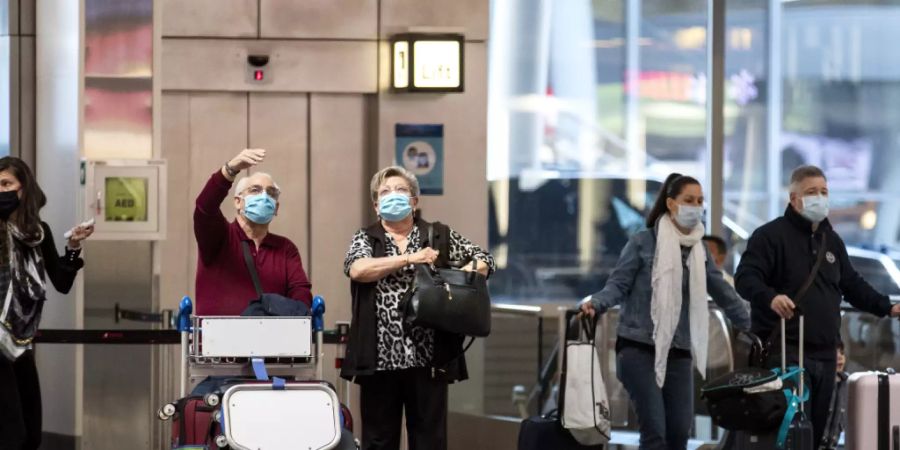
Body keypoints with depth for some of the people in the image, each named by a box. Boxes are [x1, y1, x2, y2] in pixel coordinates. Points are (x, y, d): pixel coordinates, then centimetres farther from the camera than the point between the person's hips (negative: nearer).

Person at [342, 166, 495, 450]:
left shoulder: (440, 236, 9)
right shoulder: (366, 238, 8)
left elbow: (483, 260, 7)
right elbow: (357, 269, -12)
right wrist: (409, 259, -16)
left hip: (427, 358, 0)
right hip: (379, 359, 0)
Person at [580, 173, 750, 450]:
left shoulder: (698, 249, 12)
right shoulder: (644, 242, -3)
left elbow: (722, 292, 20)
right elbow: (619, 284, -6)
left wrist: (753, 327, 22)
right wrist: (596, 304, -25)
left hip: (678, 353, 5)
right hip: (638, 349, -5)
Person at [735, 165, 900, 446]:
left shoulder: (832, 241, 20)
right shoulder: (771, 235, -5)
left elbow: (852, 285, 29)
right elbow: (745, 277, -16)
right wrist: (770, 297, -36)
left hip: (824, 354, 8)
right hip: (784, 353, -8)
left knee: (816, 430, 8)